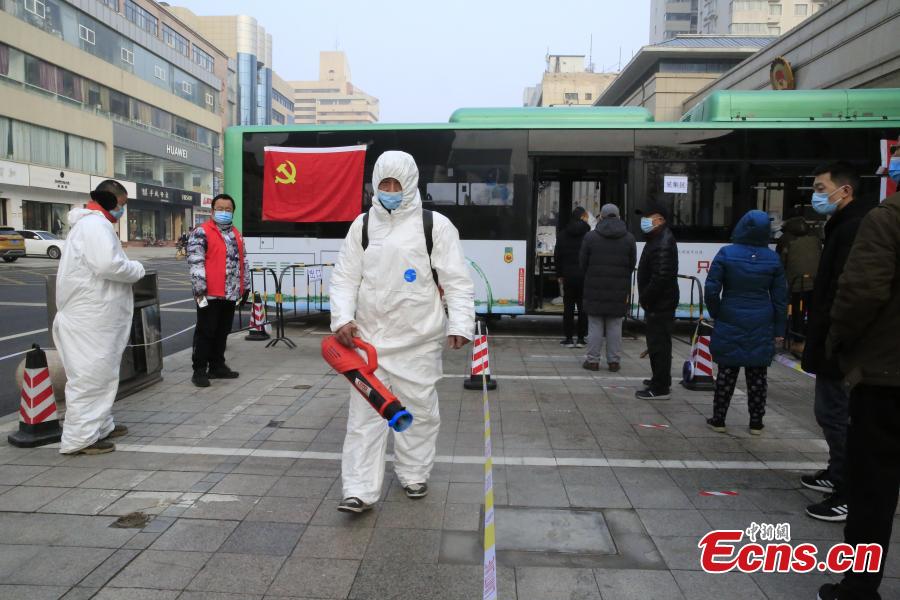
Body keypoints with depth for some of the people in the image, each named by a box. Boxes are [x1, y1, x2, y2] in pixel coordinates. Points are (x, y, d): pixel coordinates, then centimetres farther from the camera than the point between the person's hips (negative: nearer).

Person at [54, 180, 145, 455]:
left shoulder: (93, 223, 19)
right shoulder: (95, 224, -16)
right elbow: (107, 265, -29)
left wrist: (129, 268, 7)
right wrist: (137, 269, -13)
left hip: (95, 314, 11)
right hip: (90, 316, -11)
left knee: (100, 371, 18)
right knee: (90, 373, -6)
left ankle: (99, 425, 28)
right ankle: (80, 438, 0)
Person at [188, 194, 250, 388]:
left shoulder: (236, 234, 17)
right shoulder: (202, 233, -6)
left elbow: (243, 261, 21)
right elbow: (195, 263, -13)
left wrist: (245, 287, 18)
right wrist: (200, 290, -18)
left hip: (230, 294, 7)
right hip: (210, 294, -7)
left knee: (222, 332, 13)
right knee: (205, 333, -1)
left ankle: (218, 366, 24)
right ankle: (199, 371, 5)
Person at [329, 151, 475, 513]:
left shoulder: (435, 225, -3)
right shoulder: (362, 225, 6)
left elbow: (457, 280, -5)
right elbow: (345, 278, 6)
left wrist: (460, 324, -16)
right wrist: (342, 318, -9)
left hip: (419, 339, -2)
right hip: (368, 337, 2)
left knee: (419, 411, 11)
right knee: (365, 414, 1)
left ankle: (414, 474, 31)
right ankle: (360, 491, 7)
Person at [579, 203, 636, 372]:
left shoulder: (590, 237, -3)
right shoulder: (629, 238, 3)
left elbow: (582, 263, 0)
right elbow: (632, 265, 5)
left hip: (595, 289, -1)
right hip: (619, 290, 2)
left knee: (595, 325, 4)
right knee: (615, 326, 8)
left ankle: (593, 360, 7)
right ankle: (613, 361, 12)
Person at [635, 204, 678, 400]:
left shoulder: (663, 243, -20)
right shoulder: (657, 239, 15)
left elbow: (661, 277, -27)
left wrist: (645, 298, -19)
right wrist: (645, 298, 17)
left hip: (660, 304, -11)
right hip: (658, 303, 11)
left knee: (658, 344, -6)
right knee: (658, 343, 20)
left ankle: (660, 388, 0)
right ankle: (661, 380, 33)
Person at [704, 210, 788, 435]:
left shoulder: (726, 254, -9)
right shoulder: (773, 259, -1)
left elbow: (711, 290, -10)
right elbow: (780, 297, 3)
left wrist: (716, 314, 6)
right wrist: (779, 330, 11)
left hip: (730, 325, -2)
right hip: (761, 327, 2)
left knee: (727, 372, 7)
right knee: (757, 374, 10)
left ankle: (718, 420, 14)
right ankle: (756, 423, 19)